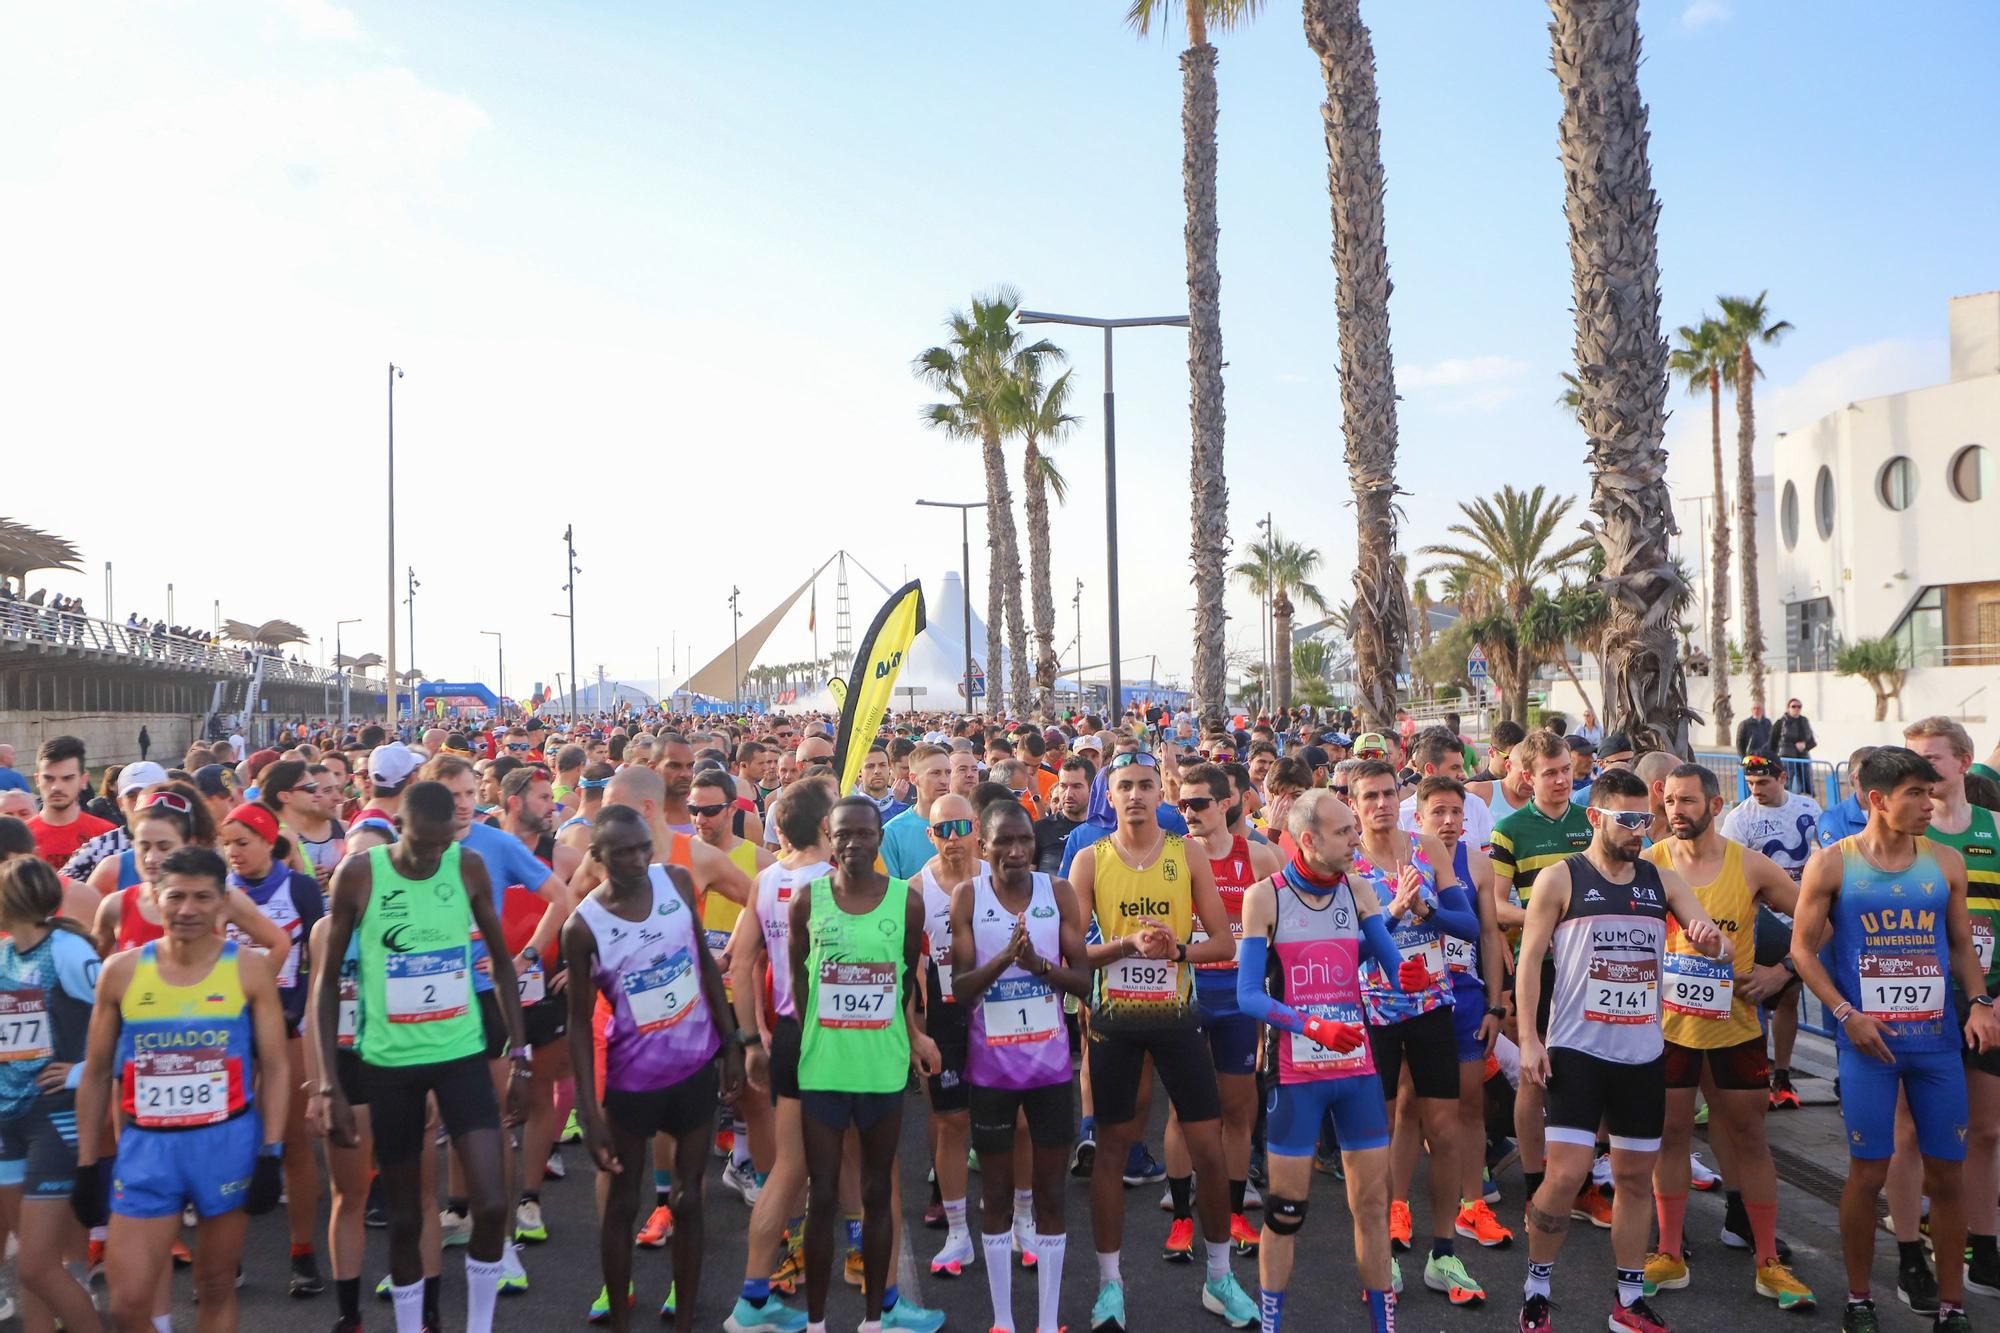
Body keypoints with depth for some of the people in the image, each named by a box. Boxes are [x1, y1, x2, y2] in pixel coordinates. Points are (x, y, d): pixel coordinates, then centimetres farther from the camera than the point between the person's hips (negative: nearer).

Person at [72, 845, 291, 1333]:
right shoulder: (121, 971, 1)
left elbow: (275, 1067, -1)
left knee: (216, 1290, 11)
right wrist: (87, 1164, 7)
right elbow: (97, 1074, 9)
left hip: (229, 1142, -1)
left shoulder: (249, 970, -4)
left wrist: (271, 1154, -8)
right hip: (145, 1146, 1)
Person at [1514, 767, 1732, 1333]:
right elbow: (1529, 960, -5)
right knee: (1566, 1174, -10)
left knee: (1635, 1176, 12)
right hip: (1577, 1051, -5)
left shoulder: (1662, 881, 8)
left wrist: (1711, 940, -20)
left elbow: (1722, 945, 5)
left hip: (1643, 1053, 5)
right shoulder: (1560, 879, -5)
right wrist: (1528, 1038, -12)